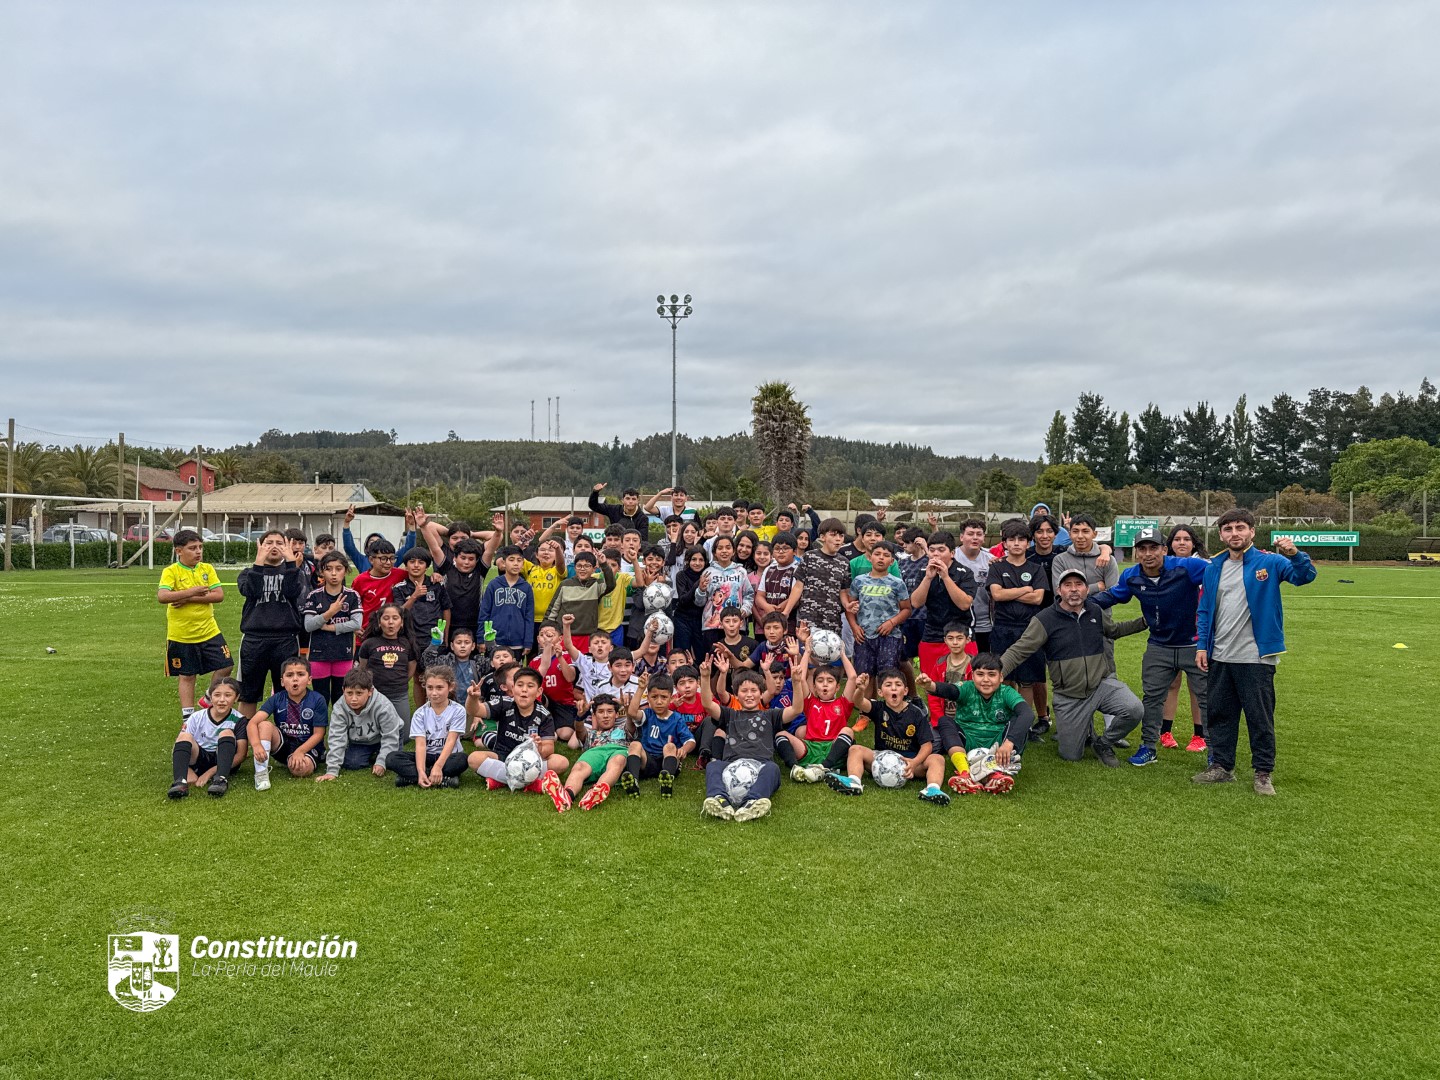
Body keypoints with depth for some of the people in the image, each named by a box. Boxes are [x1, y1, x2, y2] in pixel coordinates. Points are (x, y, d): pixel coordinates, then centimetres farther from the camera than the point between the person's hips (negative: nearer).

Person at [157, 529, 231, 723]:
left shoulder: (207, 569, 2)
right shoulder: (171, 572, -9)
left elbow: (219, 595, -9)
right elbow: (162, 597, -25)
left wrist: (189, 599, -18)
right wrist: (191, 591, -24)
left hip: (209, 631, 3)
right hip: (181, 635, -3)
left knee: (226, 666, 2)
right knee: (186, 676, 8)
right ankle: (187, 717, 19)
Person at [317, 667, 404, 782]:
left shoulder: (383, 706, -31)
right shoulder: (339, 708, -25)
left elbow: (390, 737, -21)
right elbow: (336, 738, -24)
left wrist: (381, 762, -27)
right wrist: (332, 770, -29)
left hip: (381, 739, -1)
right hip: (358, 742, 1)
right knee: (349, 762, -22)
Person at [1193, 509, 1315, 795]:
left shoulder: (1269, 562, -6)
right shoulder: (1213, 568, 7)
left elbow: (1304, 576, -20)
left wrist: (1295, 554, -40)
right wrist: (1202, 645, 6)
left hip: (1256, 657, -5)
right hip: (1219, 658, 5)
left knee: (1260, 718, 4)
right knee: (1218, 714, 13)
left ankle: (1263, 773, 16)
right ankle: (1221, 766, 26)